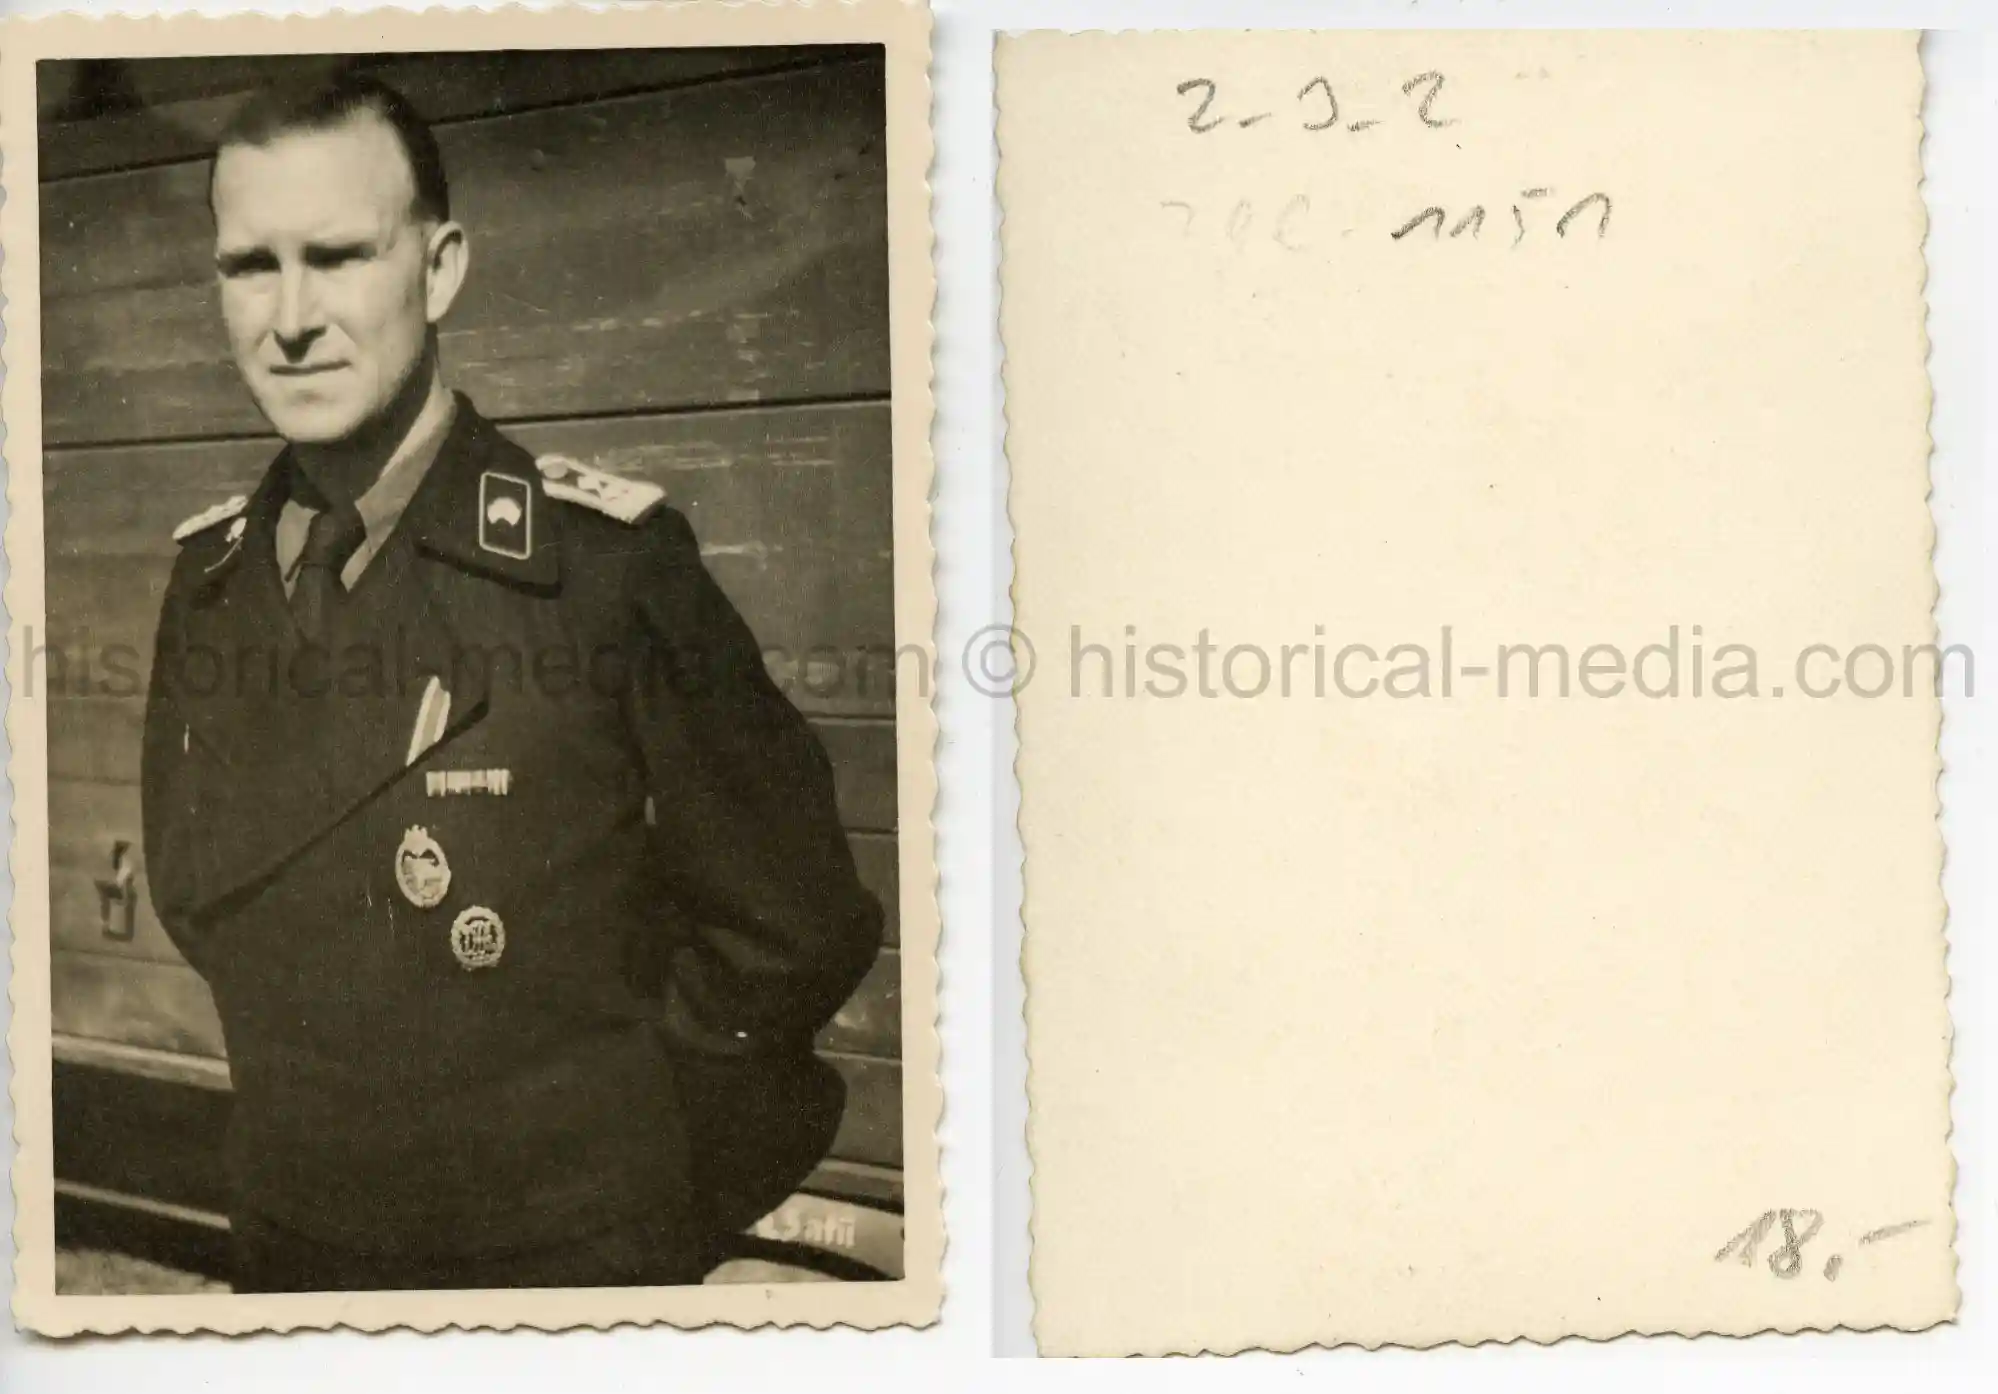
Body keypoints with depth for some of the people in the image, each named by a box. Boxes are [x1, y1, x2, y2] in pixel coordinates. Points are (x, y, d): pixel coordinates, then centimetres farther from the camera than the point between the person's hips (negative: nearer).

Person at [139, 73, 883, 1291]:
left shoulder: (607, 562, -18)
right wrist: (313, 1126, 5)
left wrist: (605, 1158, -6)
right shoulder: (210, 575, -1)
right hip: (288, 1254, 5)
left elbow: (791, 928, -14)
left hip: (565, 1254, -5)